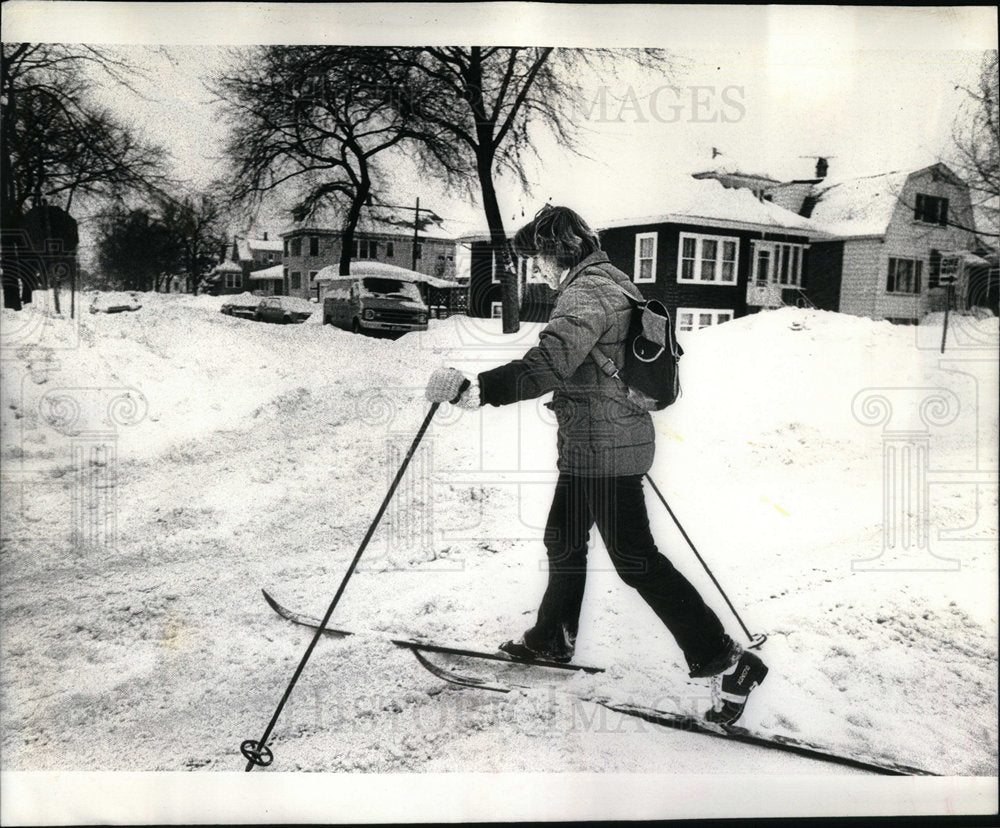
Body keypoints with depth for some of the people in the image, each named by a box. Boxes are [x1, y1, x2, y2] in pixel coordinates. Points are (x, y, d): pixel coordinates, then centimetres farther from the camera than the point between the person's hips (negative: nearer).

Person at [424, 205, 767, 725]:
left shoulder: (586, 291, -17)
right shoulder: (616, 283, 15)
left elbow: (550, 363, -33)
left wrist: (477, 389, -39)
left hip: (601, 448, -10)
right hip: (609, 442, 10)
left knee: (635, 559, -5)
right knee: (564, 541, 20)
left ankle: (726, 662, 2)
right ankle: (552, 639, 37)